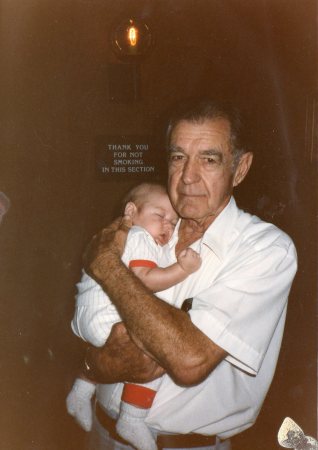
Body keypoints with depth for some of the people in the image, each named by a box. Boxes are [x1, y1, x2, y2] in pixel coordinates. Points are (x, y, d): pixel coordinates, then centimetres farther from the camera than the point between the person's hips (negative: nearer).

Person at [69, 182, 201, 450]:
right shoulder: (139, 238, -11)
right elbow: (145, 279, -24)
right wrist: (183, 269, -25)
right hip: (107, 318, -12)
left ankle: (81, 392, 46)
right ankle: (131, 421, -9)